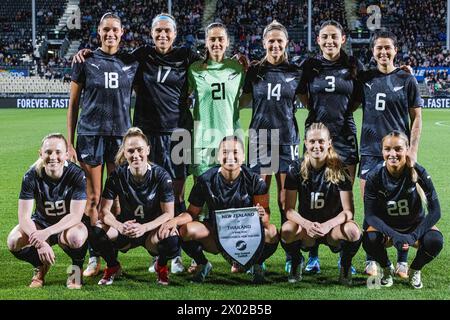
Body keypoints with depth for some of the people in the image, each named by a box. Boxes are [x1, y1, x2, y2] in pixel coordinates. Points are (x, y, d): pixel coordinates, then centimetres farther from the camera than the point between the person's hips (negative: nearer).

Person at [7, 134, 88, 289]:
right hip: (41, 222, 2)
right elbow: (24, 217, -21)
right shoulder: (31, 176, -17)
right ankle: (41, 266, 7)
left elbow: (76, 216, -26)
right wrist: (40, 243, -38)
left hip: (68, 224, -2)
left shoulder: (77, 175, -22)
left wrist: (46, 233, -39)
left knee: (76, 237, -38)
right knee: (14, 242, -26)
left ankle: (77, 267, -2)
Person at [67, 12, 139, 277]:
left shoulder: (131, 64, 7)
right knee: (93, 198, 0)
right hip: (90, 133, -1)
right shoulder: (86, 61, 3)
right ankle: (94, 258, 7)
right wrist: (70, 142, 0)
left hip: (121, 134, 1)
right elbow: (73, 104, 5)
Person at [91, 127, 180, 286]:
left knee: (171, 240, -35)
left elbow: (168, 213, -15)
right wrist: (120, 227, -32)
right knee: (97, 231, -28)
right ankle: (113, 266, 4)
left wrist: (144, 228, -31)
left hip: (152, 229, -1)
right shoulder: (117, 175, -10)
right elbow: (104, 210, -11)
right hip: (125, 228, 2)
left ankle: (161, 266, 3)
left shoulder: (161, 176, -14)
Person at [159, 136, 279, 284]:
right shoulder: (206, 180, -8)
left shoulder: (255, 181, -10)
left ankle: (257, 265, 4)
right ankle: (203, 264, 4)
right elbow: (192, 213, -3)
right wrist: (175, 220, -24)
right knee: (186, 230, -28)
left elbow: (265, 215, -12)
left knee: (271, 232, -31)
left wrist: (262, 215, -37)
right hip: (214, 234, 1)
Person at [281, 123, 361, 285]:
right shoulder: (296, 169, -7)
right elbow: (289, 210, -10)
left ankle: (345, 265, 0)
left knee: (353, 231, -34)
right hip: (305, 225, 1)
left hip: (333, 225, -1)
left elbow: (348, 211, -14)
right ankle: (296, 262, 2)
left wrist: (327, 225, -32)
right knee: (286, 230, -33)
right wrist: (307, 224, -30)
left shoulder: (339, 170, -10)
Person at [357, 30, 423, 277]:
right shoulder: (364, 78, 8)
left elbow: (416, 118, 2)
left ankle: (402, 261, 10)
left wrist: (413, 150, -5)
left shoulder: (406, 79, 2)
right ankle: (371, 260, 13)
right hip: (370, 151, 2)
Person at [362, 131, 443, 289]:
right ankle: (387, 269, 3)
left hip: (415, 225, 0)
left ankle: (415, 270, 3)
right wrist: (394, 235, -33)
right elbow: (370, 215, -18)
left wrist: (413, 236, -30)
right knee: (369, 240, -32)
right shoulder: (375, 176, -19)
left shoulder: (418, 173, -20)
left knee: (435, 240, -31)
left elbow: (435, 211, -18)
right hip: (386, 227, 0)